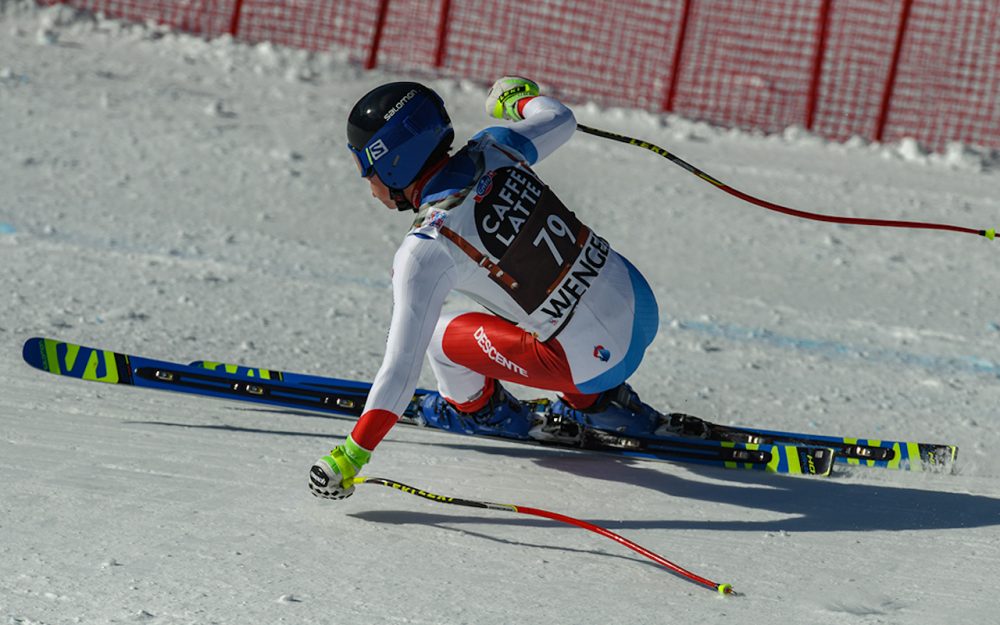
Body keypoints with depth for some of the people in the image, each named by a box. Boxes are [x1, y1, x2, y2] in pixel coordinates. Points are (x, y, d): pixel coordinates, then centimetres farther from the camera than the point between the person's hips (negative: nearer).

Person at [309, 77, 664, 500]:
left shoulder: (425, 251, -20)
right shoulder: (491, 151, -5)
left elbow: (401, 367, -22)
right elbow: (561, 120, 16)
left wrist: (352, 457, -19)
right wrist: (519, 97, 37)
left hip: (598, 360, -7)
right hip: (643, 304, 7)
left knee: (436, 336, 4)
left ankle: (480, 409, 34)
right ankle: (597, 402, 32)